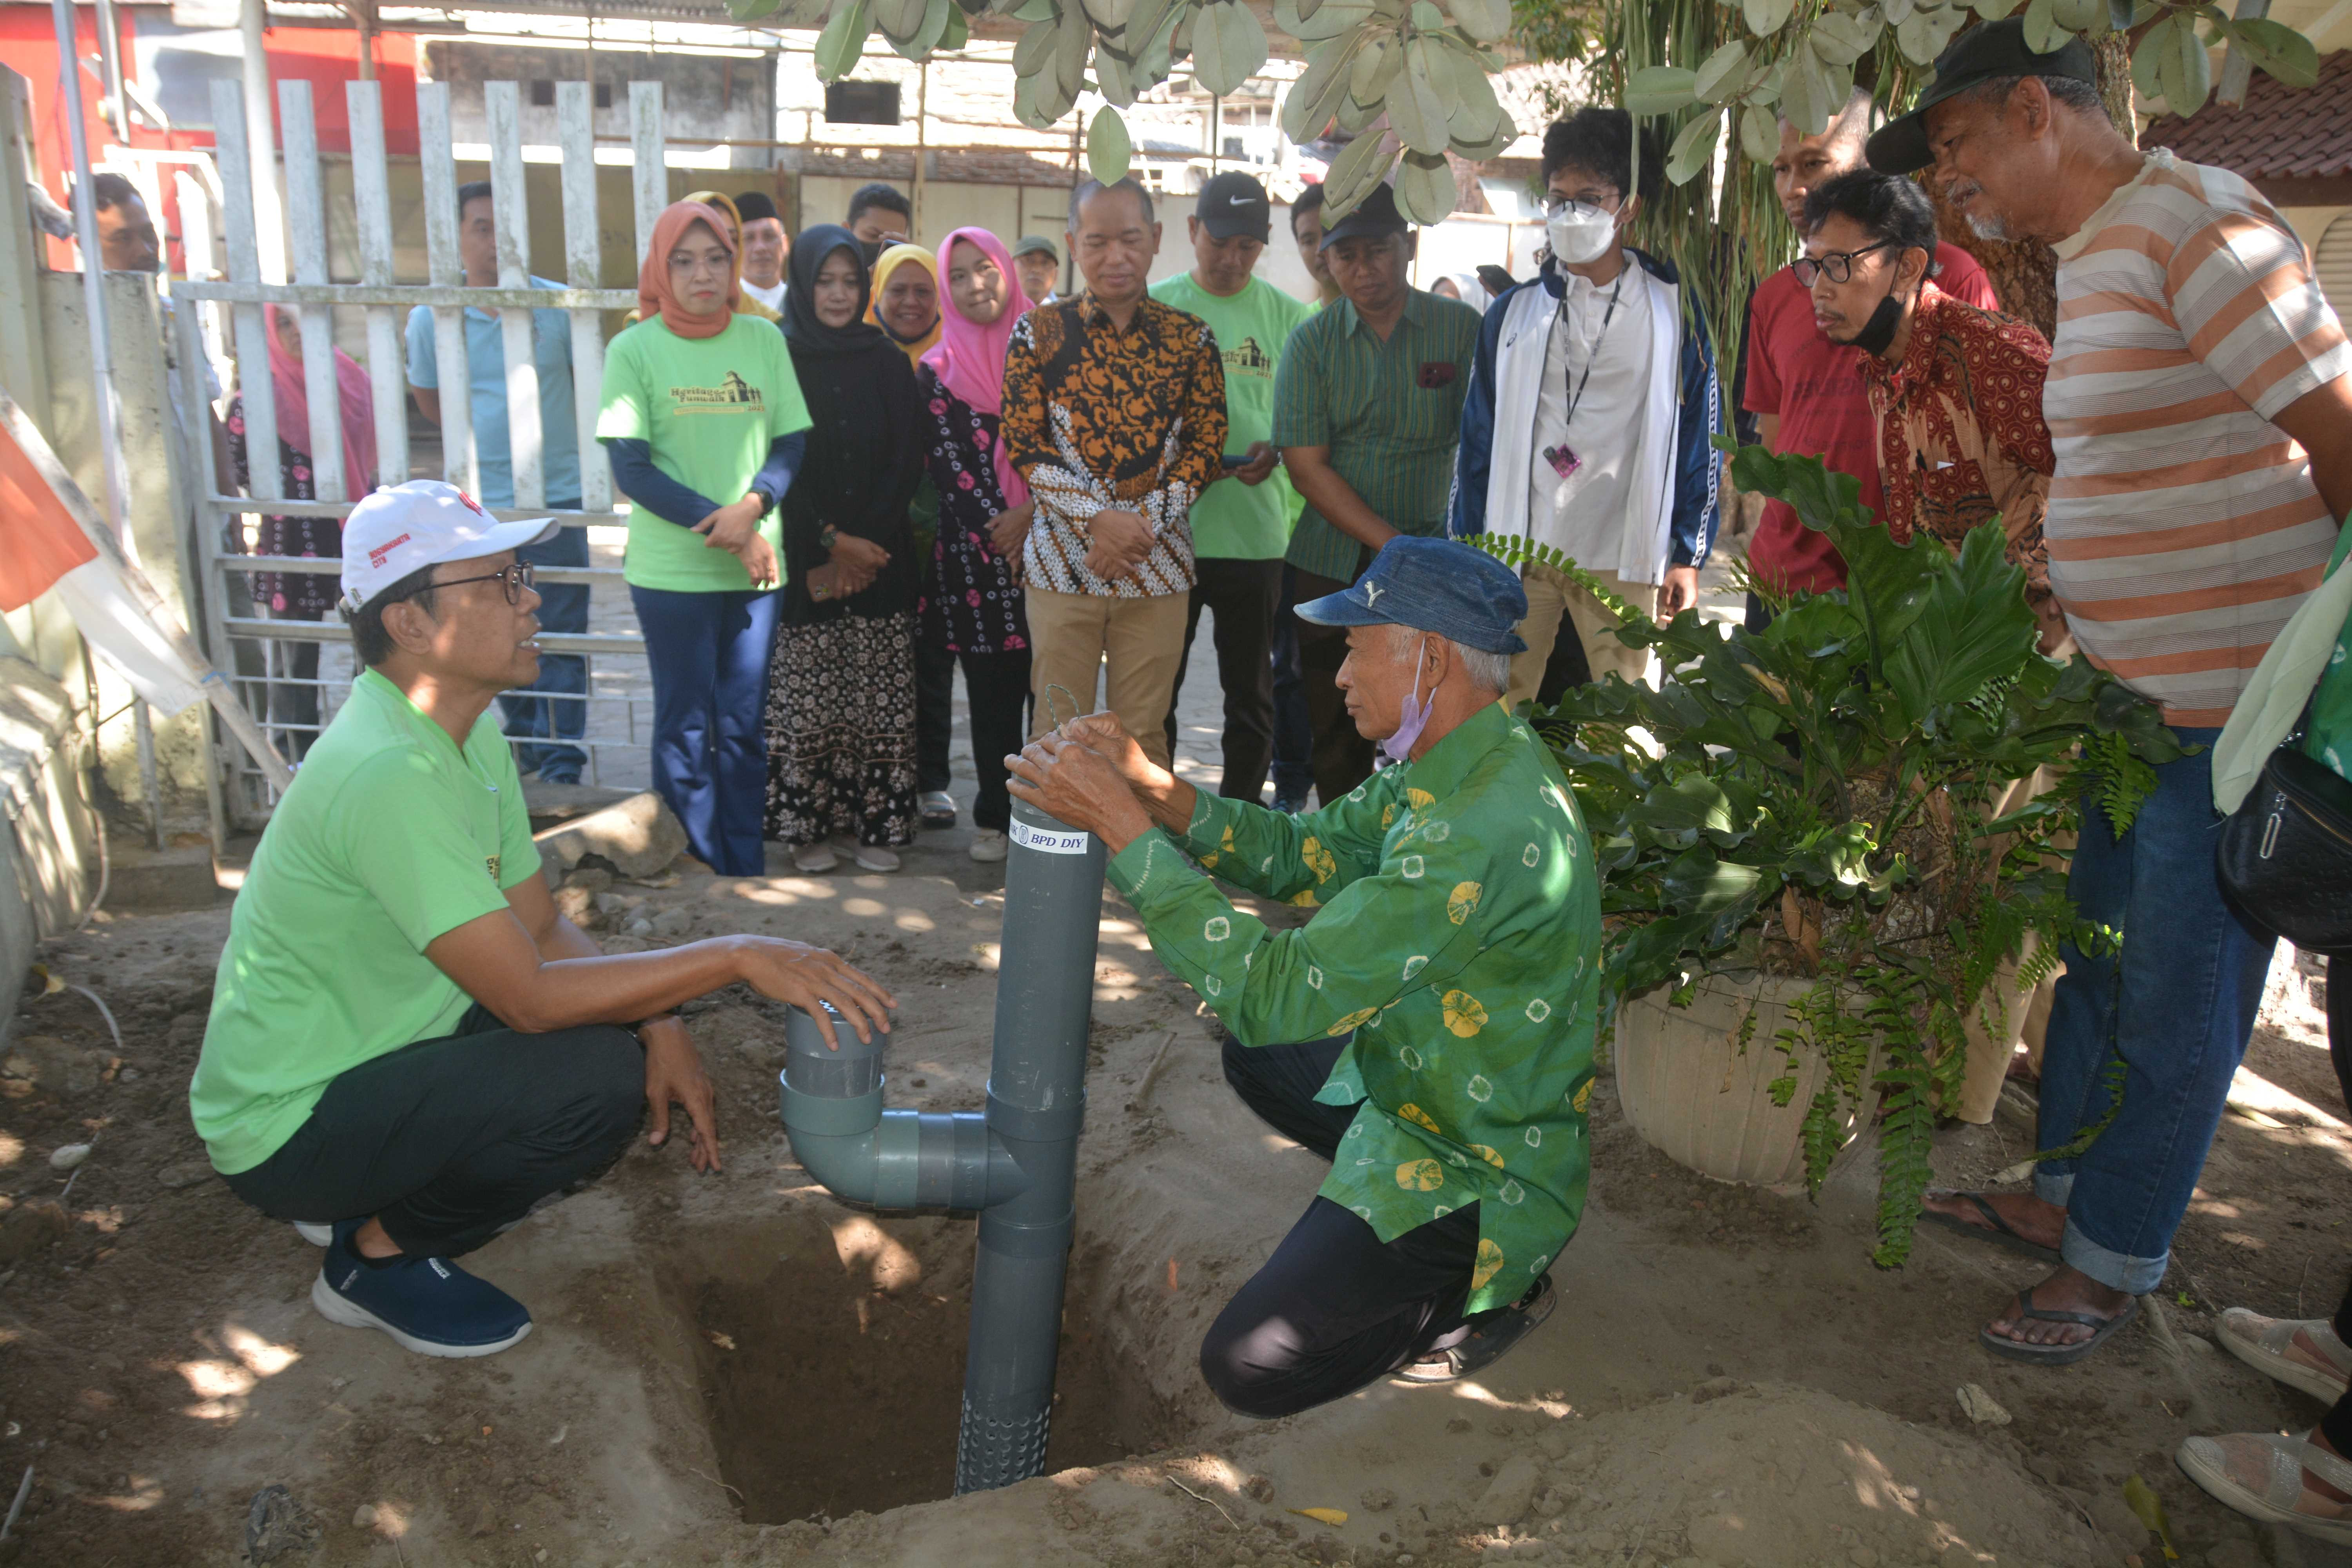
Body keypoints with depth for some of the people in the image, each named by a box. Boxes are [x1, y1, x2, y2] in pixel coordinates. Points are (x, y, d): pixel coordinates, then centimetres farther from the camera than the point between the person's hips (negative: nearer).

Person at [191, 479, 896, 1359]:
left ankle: (369, 1200, 12)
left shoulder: (472, 733, 2)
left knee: (635, 1029, 1)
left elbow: (543, 931, 4)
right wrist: (736, 958, -30)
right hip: (286, 1127, -9)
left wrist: (661, 1026, -11)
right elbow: (529, 996, -31)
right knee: (602, 1081, -25)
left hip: (369, 1057, 9)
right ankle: (378, 1255, -1)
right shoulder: (390, 774, -29)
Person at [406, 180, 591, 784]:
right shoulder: (430, 318, 0)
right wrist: (486, 436, 13)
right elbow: (427, 397, 16)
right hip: (480, 502, 2)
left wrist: (553, 435, 5)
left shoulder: (558, 306, -6)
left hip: (557, 497, -2)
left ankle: (561, 760, 5)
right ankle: (523, 740, 27)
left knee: (561, 636, 0)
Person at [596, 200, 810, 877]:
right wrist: (726, 529, -15)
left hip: (755, 567, 3)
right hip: (672, 572, -2)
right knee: (686, 727, 5)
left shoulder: (763, 339, 5)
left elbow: (792, 444, 6)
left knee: (744, 724, 9)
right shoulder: (634, 350, -3)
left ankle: (747, 874, 20)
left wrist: (753, 506, -14)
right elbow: (631, 468, -7)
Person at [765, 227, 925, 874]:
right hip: (801, 562, -2)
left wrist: (858, 545, -7)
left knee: (879, 699, 1)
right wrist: (831, 542, -12)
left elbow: (906, 465, 2)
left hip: (880, 558, 2)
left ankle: (877, 825, 11)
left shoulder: (888, 363, 8)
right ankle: (808, 826, 11)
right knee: (806, 699, -1)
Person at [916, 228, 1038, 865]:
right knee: (993, 696, 4)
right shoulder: (938, 370, 9)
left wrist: (1032, 511, -12)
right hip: (978, 555, 0)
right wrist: (998, 526, -10)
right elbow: (945, 463, 2)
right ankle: (996, 818, 14)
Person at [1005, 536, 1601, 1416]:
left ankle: (1488, 1296, 5)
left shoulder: (1484, 834, -34)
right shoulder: (1453, 767, -2)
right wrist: (1152, 789, -13)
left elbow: (1276, 990, -34)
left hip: (1478, 1173, -9)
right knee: (1254, 1059, 26)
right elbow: (1304, 854, 2)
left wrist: (1124, 828, -31)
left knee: (1246, 1369, -12)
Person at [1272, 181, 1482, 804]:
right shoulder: (1310, 344, 2)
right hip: (1334, 563, 1)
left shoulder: (1462, 328, 1)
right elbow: (1306, 466, -5)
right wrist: (1394, 546, -12)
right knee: (1337, 736, 6)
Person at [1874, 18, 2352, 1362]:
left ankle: (2115, 1264, 19)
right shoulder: (2094, 258, 13)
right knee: (2101, 960, 19)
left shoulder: (2194, 226, -16)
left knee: (2179, 1001, 4)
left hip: (2235, 707, -9)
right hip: (2138, 697, 9)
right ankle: (2065, 1195, 36)